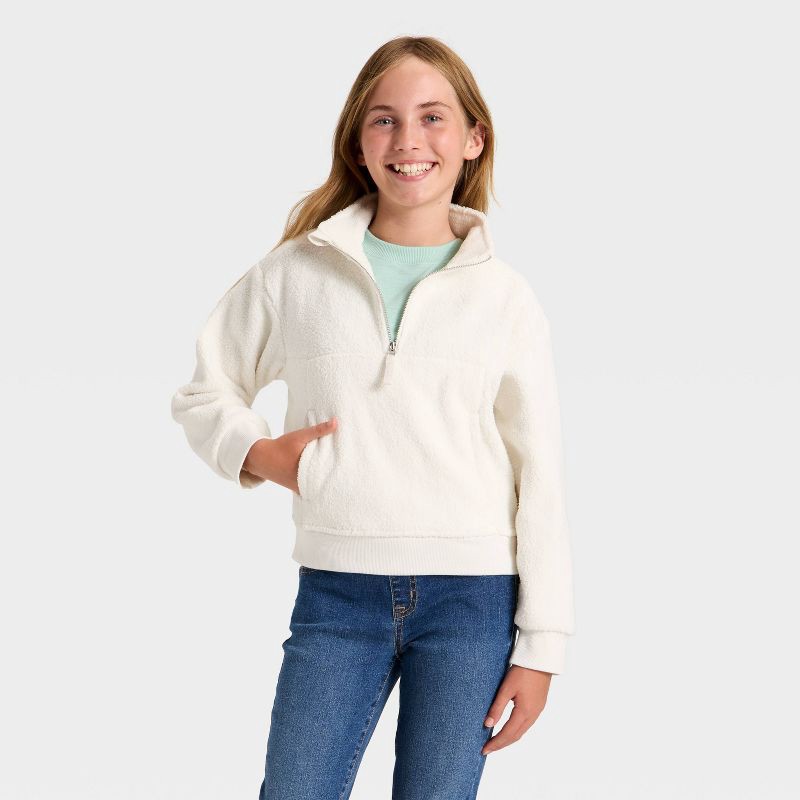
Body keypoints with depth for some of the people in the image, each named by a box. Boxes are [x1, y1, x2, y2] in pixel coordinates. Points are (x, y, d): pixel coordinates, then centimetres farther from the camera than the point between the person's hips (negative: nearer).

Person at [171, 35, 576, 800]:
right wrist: (255, 451, -5)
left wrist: (540, 646, 1)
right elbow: (203, 392, 16)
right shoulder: (296, 272, 4)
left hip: (472, 598, 0)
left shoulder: (505, 296, 3)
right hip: (335, 593, 0)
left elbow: (540, 477, 4)